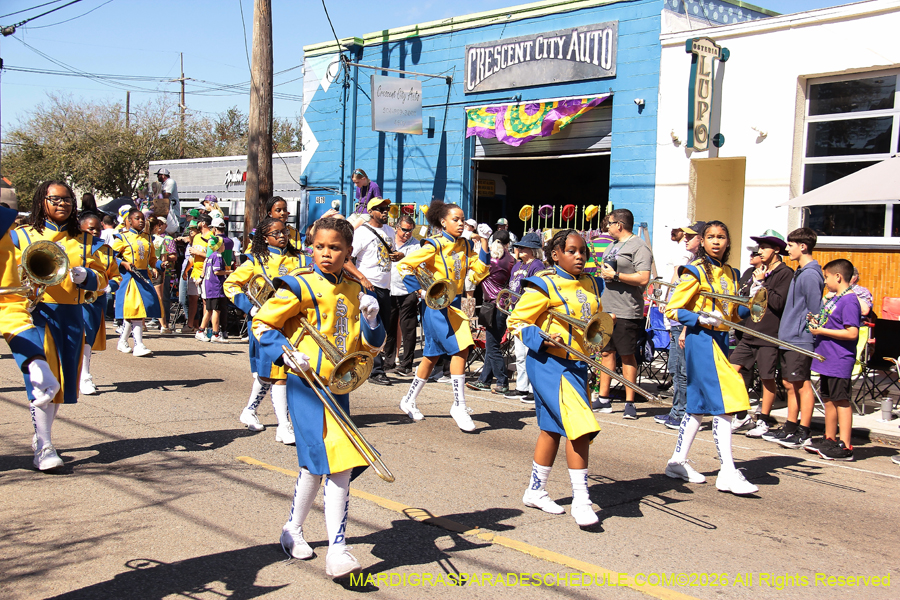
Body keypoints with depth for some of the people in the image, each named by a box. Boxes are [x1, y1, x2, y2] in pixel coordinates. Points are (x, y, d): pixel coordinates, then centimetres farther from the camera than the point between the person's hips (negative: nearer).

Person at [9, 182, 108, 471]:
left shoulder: (84, 240, 14)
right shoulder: (21, 236, 7)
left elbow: (101, 278, 10)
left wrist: (86, 275, -13)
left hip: (71, 316, 4)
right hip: (35, 314, -4)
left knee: (62, 380, 10)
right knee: (43, 381, -16)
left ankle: (42, 435, 30)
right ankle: (43, 447, -13)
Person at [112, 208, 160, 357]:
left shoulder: (148, 238, 15)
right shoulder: (122, 237, 1)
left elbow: (152, 257, 23)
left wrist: (154, 268, 5)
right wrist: (124, 263, -15)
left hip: (144, 276, 5)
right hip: (129, 276, -5)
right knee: (135, 311, -12)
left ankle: (123, 341, 21)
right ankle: (138, 345, -12)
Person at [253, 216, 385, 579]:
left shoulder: (355, 292, 11)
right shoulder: (301, 286, -5)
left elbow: (371, 346, 14)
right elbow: (262, 324, -3)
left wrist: (371, 321, -5)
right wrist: (285, 354, -16)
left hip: (338, 386, 5)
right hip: (306, 383, -5)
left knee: (340, 465, -1)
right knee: (318, 462, -8)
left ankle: (337, 550, 7)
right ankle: (293, 530, 16)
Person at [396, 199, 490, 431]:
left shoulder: (466, 246, 8)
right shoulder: (434, 245, -11)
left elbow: (481, 271, 1)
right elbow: (404, 265, -10)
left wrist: (484, 242, -3)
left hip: (454, 304, 7)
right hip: (436, 304, -7)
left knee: (433, 354, 14)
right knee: (460, 349, -16)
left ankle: (409, 401, 28)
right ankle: (459, 406, -7)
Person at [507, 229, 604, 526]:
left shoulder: (591, 284, 12)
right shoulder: (544, 285, -10)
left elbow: (596, 318, 28)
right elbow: (517, 321, -8)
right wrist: (543, 340, -22)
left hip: (578, 364, 8)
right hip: (550, 363, -8)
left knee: (553, 428, 16)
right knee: (580, 426, -16)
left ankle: (536, 491, 29)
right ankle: (580, 500, -7)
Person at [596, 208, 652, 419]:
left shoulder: (639, 247, -11)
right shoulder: (612, 245, 17)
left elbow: (643, 278, -22)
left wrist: (615, 275, -17)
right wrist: (604, 272, 5)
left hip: (626, 312, -9)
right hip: (607, 309, 9)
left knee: (627, 355, -3)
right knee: (607, 352, 12)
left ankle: (630, 403, 3)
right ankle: (603, 399, 19)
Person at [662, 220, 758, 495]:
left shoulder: (731, 274, 15)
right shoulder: (696, 271, -6)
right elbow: (672, 309, -9)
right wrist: (701, 319, -21)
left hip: (721, 339, 8)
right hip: (701, 341, -8)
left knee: (700, 402, 12)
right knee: (723, 403, -13)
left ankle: (678, 462, 21)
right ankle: (727, 473, -10)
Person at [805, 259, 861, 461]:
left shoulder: (849, 301, -16)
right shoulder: (834, 298, 13)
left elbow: (852, 333, -23)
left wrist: (822, 331, -19)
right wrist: (817, 322, 7)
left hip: (840, 361, -9)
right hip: (826, 359, 9)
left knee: (841, 400, -5)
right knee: (828, 399, 15)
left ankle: (845, 446, -1)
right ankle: (830, 440, 25)